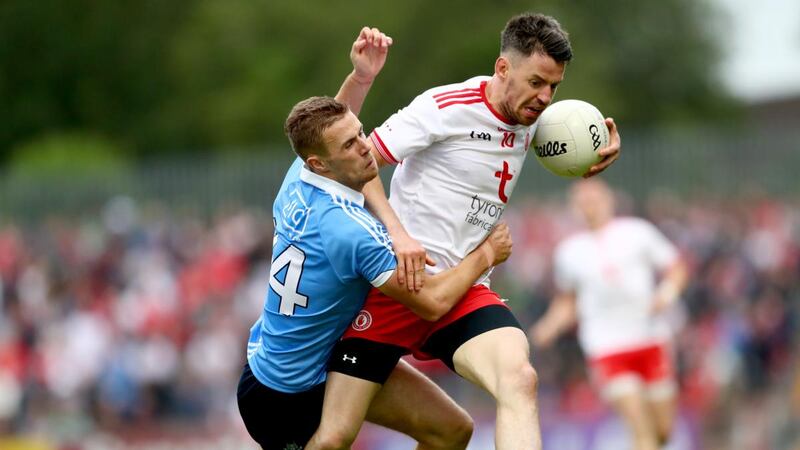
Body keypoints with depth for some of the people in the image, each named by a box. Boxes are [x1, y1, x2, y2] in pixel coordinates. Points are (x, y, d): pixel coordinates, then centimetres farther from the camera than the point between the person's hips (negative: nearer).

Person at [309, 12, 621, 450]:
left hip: (466, 292, 4)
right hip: (397, 282, -4)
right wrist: (398, 233, -23)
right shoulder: (447, 106, -11)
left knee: (519, 378, -29)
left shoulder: (528, 121, 8)